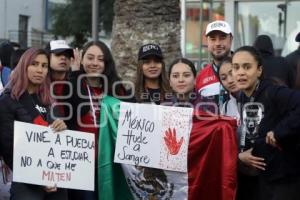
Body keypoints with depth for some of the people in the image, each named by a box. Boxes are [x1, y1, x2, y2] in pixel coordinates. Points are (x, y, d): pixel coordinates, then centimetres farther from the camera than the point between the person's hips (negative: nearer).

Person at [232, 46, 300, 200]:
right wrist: (239, 154, -1)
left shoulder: (274, 93, -18)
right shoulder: (241, 100, 6)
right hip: (262, 178, 8)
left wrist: (279, 132, -29)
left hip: (287, 179, -7)